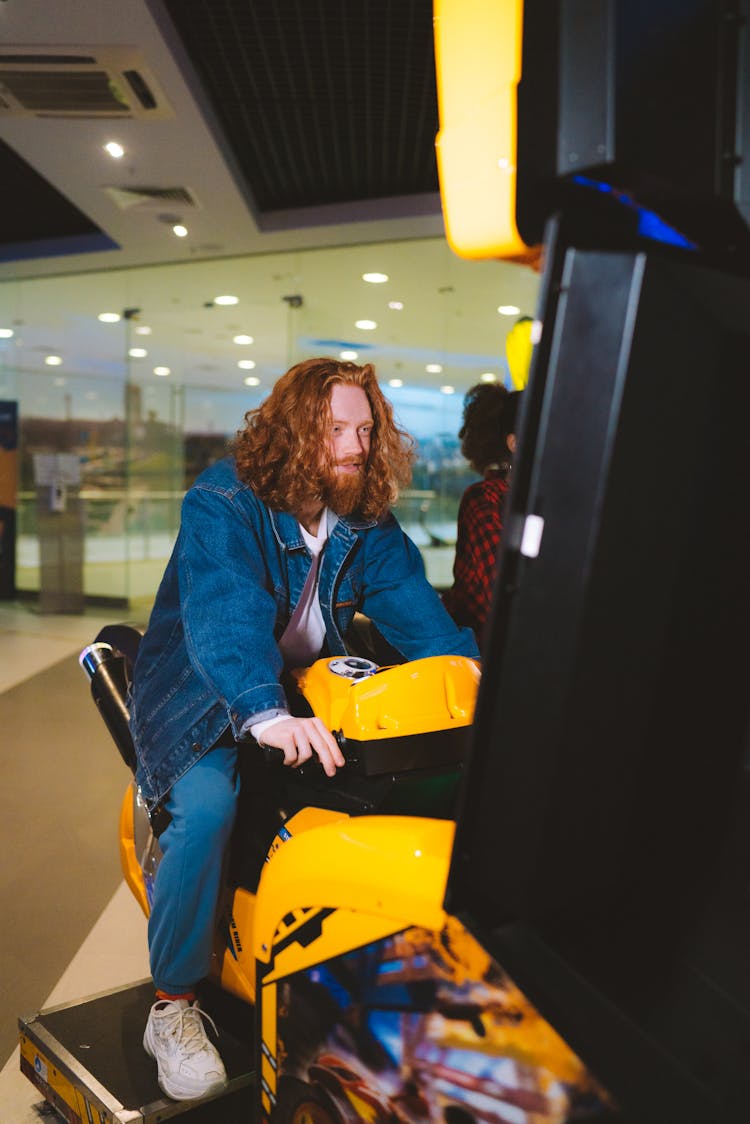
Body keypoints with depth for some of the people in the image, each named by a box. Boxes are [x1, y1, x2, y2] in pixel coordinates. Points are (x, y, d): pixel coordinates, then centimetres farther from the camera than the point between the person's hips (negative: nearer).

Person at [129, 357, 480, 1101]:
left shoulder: (368, 523, 1)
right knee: (207, 807, -32)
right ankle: (173, 1006, -9)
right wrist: (267, 717, -51)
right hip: (202, 696, -5)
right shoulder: (222, 503, -19)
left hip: (307, 691, 5)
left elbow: (411, 606, -7)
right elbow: (225, 619, -35)